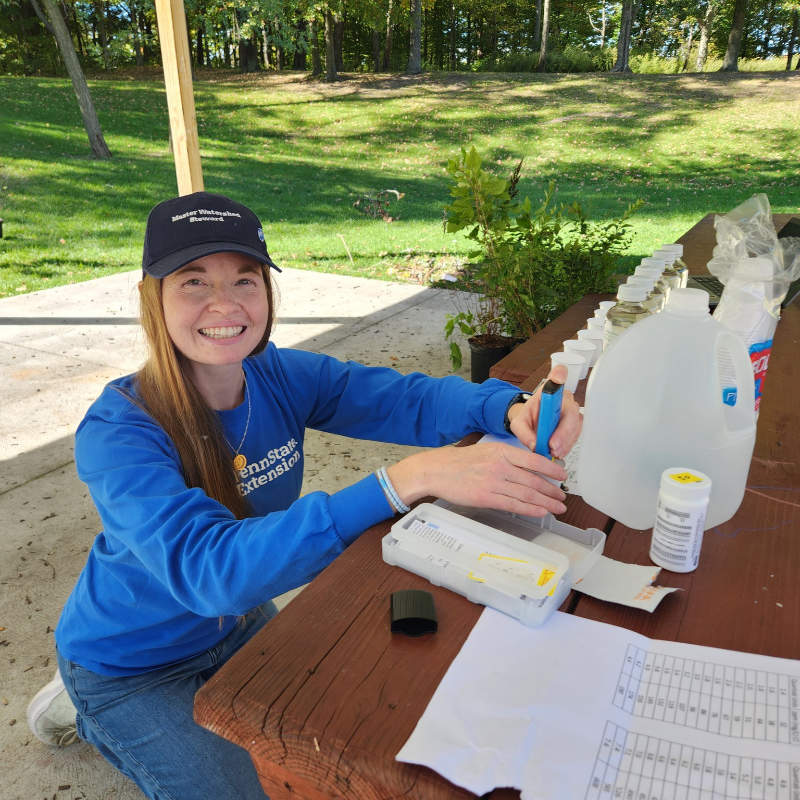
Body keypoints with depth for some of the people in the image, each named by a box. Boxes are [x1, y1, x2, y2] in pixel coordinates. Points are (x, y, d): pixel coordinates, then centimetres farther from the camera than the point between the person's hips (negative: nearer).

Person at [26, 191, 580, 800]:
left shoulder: (282, 377, -17)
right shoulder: (117, 433, -33)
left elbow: (404, 397, -24)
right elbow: (206, 566, -47)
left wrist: (512, 408, -46)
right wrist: (407, 480, -58)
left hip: (235, 625, 6)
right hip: (131, 667, -5)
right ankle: (88, 714, 16)